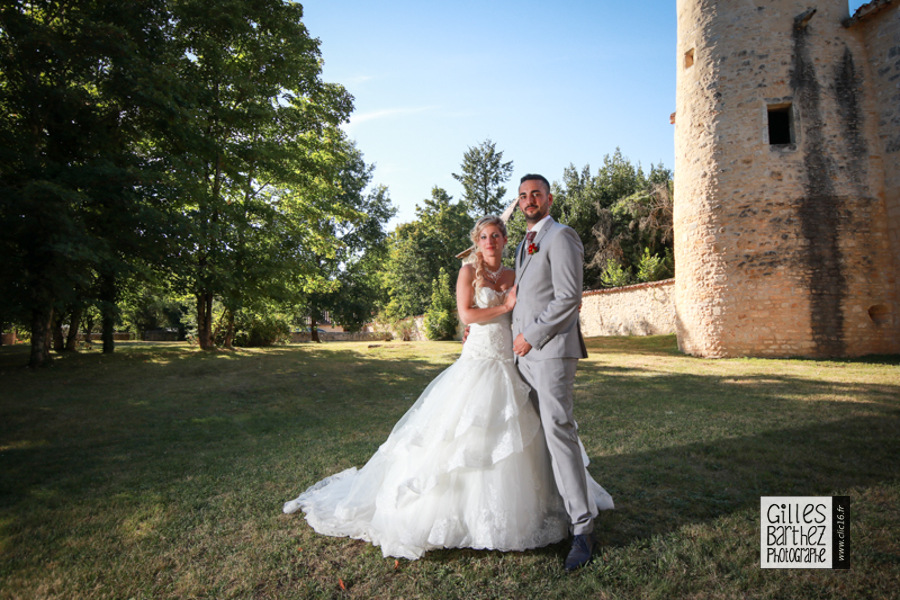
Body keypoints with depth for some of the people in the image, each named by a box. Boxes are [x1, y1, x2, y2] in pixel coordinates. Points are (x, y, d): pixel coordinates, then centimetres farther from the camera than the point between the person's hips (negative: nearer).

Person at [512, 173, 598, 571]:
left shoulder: (561, 237, -6)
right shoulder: (523, 246, 22)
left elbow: (568, 297, -15)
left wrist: (531, 335, -13)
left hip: (551, 347, -8)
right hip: (525, 350, 8)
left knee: (558, 428, -11)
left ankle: (582, 526, -3)